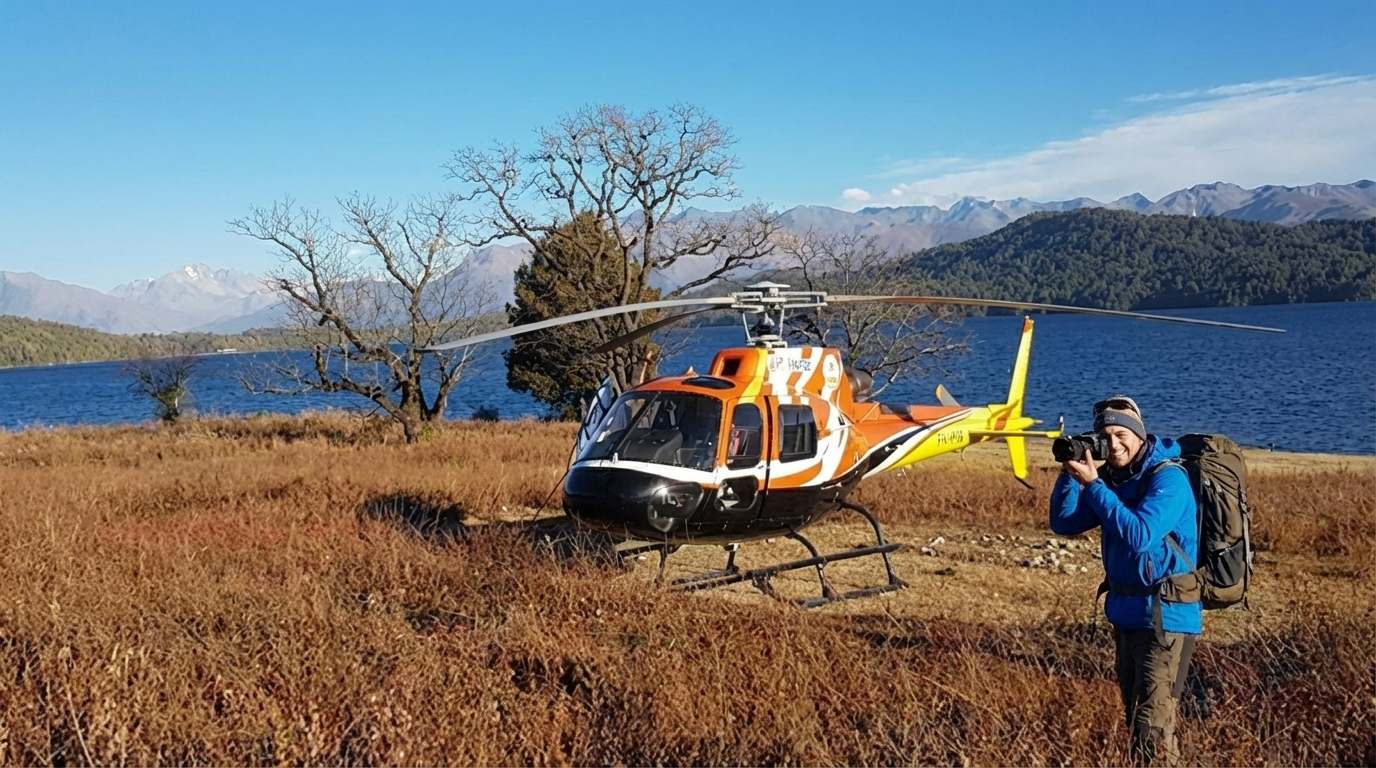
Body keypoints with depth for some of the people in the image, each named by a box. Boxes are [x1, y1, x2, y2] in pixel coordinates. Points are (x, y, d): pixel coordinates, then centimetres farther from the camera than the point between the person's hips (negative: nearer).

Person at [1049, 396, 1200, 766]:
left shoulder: (1168, 478, -16)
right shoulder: (1112, 477, 7)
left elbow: (1139, 535, -29)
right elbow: (1064, 523, 4)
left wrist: (1092, 484, -26)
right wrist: (1070, 470, -9)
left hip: (1165, 619, -8)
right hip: (1125, 614, 9)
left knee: (1153, 731, -12)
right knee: (1135, 719, 18)